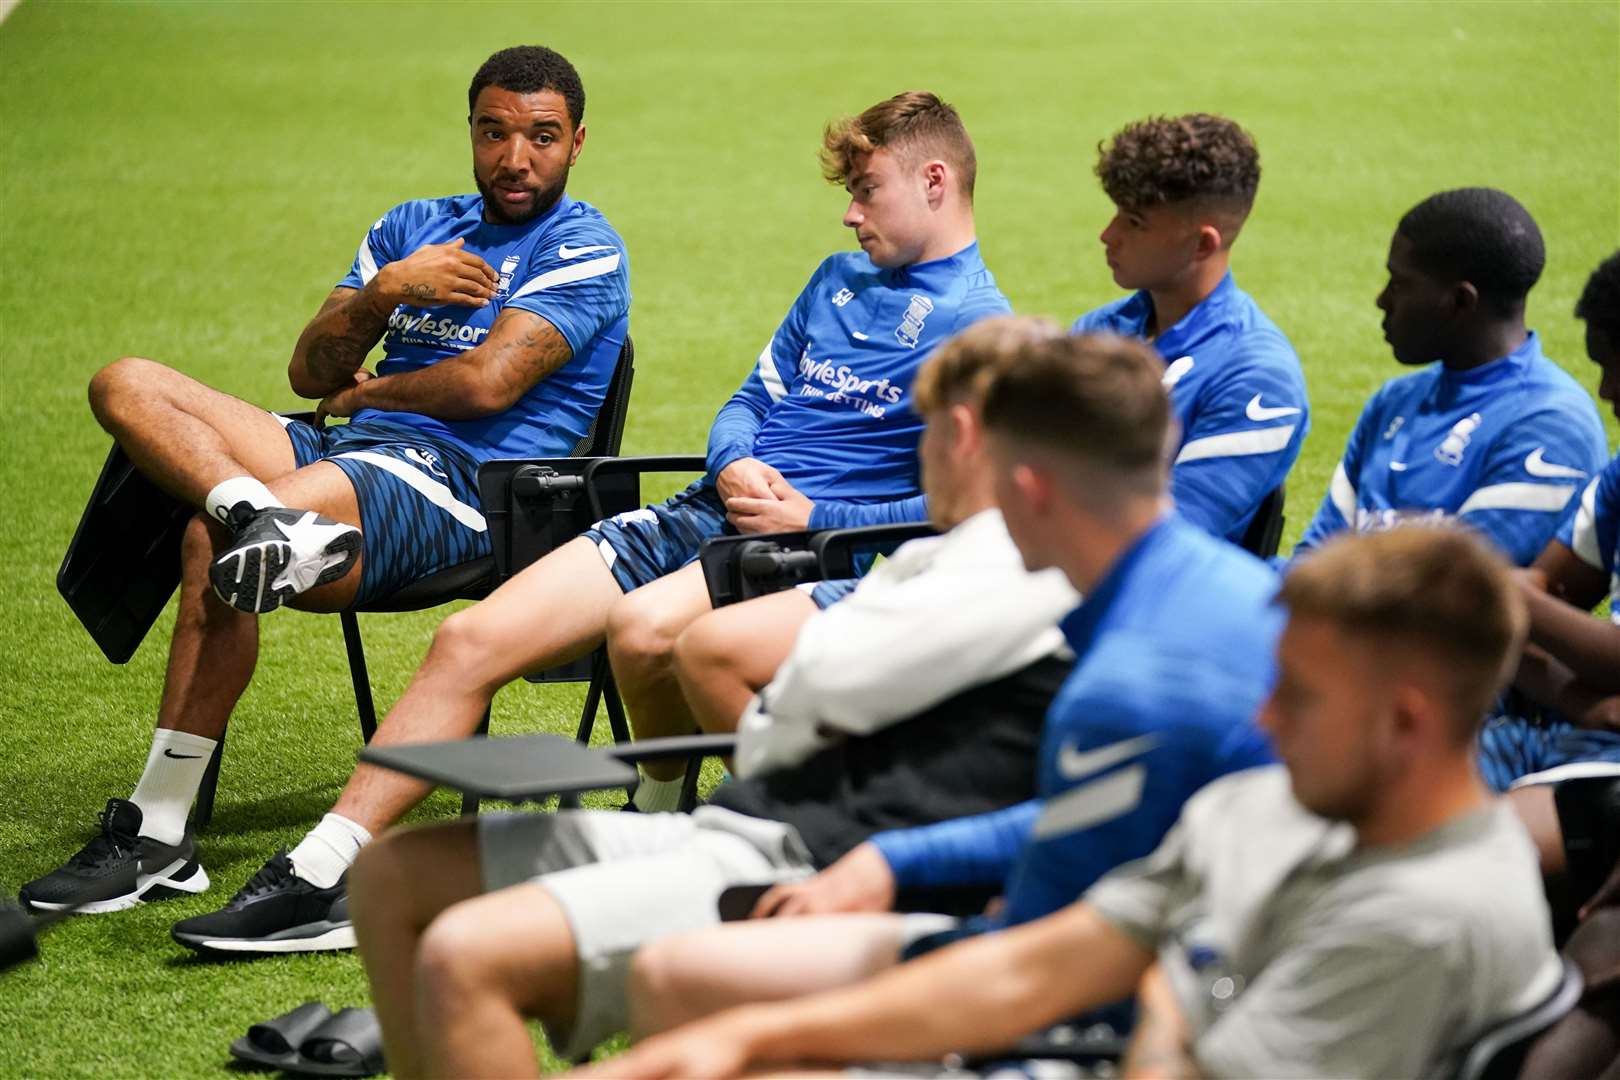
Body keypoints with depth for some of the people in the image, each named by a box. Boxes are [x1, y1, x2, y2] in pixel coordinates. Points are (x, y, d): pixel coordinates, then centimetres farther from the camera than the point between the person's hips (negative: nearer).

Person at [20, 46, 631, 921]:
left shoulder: (583, 250, 2)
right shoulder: (413, 227, 24)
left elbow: (487, 383, -12)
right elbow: (309, 372, 16)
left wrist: (363, 393, 4)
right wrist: (383, 291, -3)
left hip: (453, 482, -8)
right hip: (345, 452, 8)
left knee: (211, 542, -31)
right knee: (126, 384, -8)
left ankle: (158, 835, -26)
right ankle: (261, 519, -36)